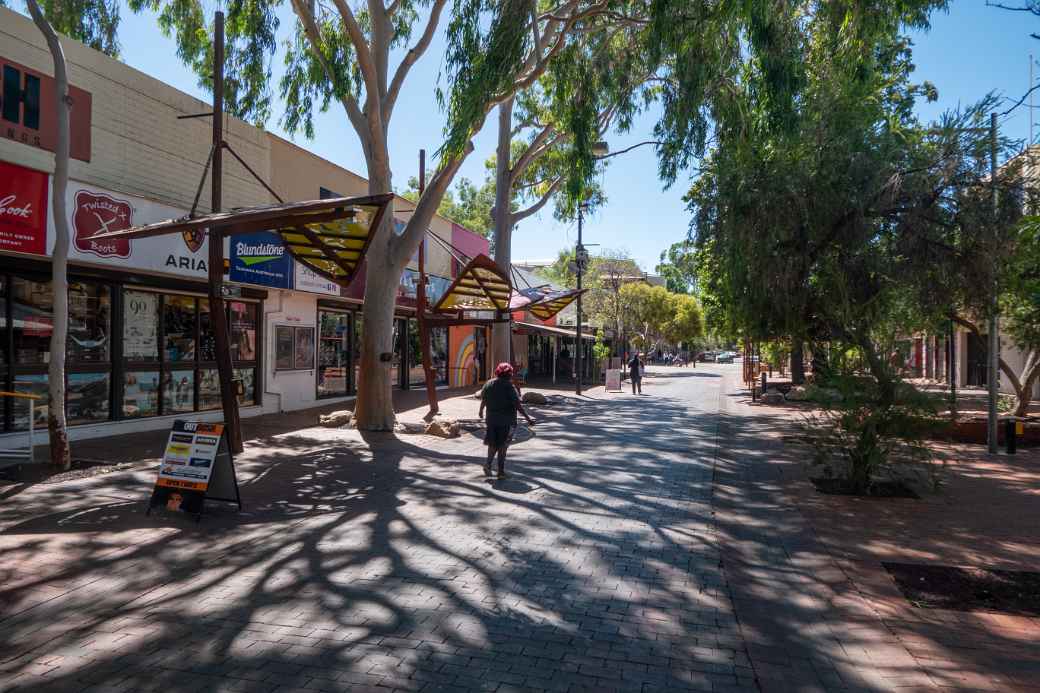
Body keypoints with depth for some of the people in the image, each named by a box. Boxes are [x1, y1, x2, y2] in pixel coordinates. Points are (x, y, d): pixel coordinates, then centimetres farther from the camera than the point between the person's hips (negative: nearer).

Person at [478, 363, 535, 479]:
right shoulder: (509, 386, -15)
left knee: (493, 443, 21)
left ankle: (488, 464, 8)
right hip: (507, 420, -4)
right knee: (503, 445, 5)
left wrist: (481, 411, 32)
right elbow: (518, 405, -19)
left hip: (491, 418, 4)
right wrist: (528, 418, -16)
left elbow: (483, 400, 14)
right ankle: (501, 472, 9)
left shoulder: (488, 384, 2)